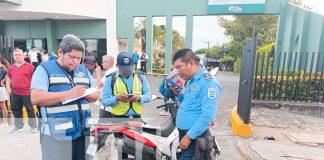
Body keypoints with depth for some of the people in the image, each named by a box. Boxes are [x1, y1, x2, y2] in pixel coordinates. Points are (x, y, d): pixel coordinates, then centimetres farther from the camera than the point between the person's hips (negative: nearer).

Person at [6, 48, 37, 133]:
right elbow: (8, 78, 22)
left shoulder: (29, 66, -5)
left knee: (30, 110, 2)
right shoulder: (11, 67, 11)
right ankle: (18, 126, 29)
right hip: (15, 93, 6)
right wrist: (8, 88, 9)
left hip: (27, 92, -6)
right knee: (16, 110, 15)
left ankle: (33, 126, 13)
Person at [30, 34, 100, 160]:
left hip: (83, 132, 5)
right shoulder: (45, 69, -3)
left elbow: (96, 95, 11)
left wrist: (84, 93, -10)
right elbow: (35, 98, -16)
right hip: (57, 135, -5)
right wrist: (69, 94, -21)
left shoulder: (84, 70, 11)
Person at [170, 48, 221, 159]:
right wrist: (178, 94, 2)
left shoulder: (208, 82, -20)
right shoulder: (191, 80, 10)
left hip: (195, 136, -9)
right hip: (184, 132, 9)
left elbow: (207, 116, -24)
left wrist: (189, 136, -21)